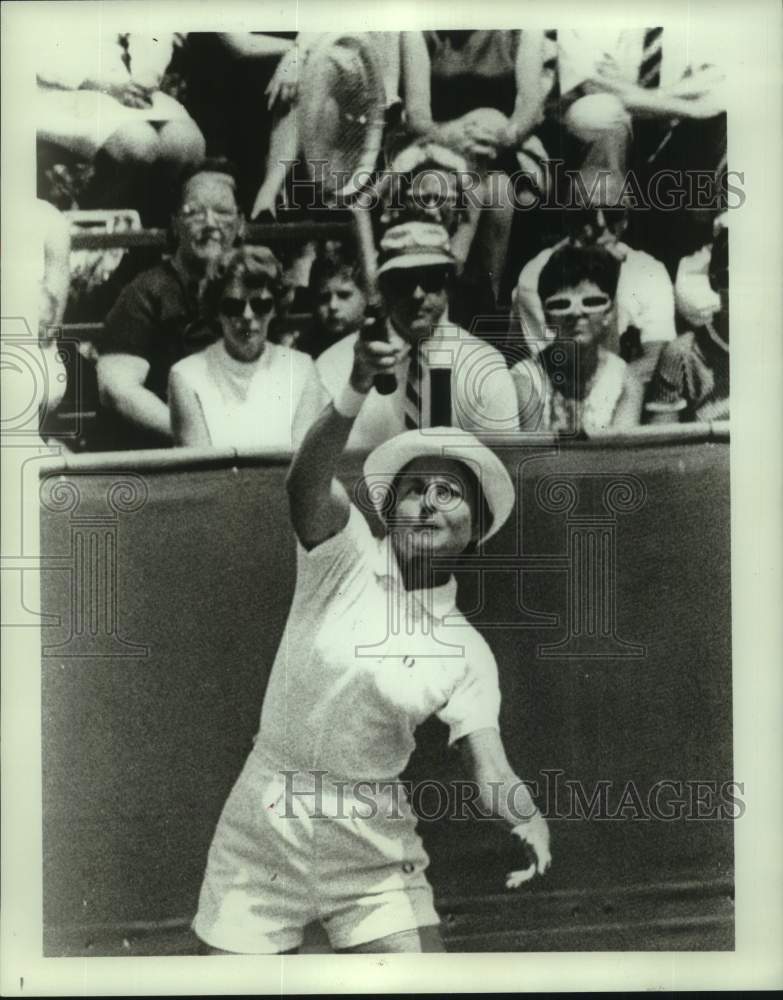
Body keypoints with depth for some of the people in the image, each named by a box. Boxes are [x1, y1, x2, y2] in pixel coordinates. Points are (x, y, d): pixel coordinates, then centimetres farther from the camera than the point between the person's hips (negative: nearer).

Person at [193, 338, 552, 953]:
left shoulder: (468, 653, -1)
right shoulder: (345, 555, -6)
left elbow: (489, 767, -10)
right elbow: (307, 482, -26)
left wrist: (525, 816, -33)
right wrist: (357, 392, -44)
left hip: (373, 843, 1)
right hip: (266, 823, -1)